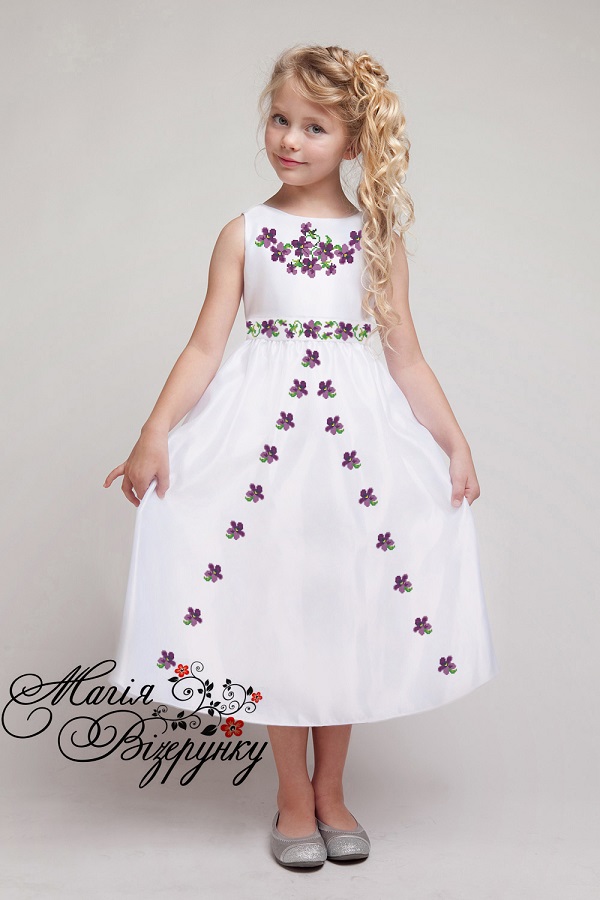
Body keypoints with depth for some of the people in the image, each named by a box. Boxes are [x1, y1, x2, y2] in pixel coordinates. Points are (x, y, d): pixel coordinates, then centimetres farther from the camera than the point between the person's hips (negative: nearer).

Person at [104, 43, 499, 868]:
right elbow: (206, 346, -2)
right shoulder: (244, 234, 3)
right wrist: (156, 433, -13)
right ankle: (294, 800, 21)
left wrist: (455, 441, -1)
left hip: (359, 430, 1)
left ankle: (331, 793, 25)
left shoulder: (378, 237, 6)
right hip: (261, 428, -1)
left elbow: (404, 354, 6)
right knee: (273, 611, 3)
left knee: (345, 612, 6)